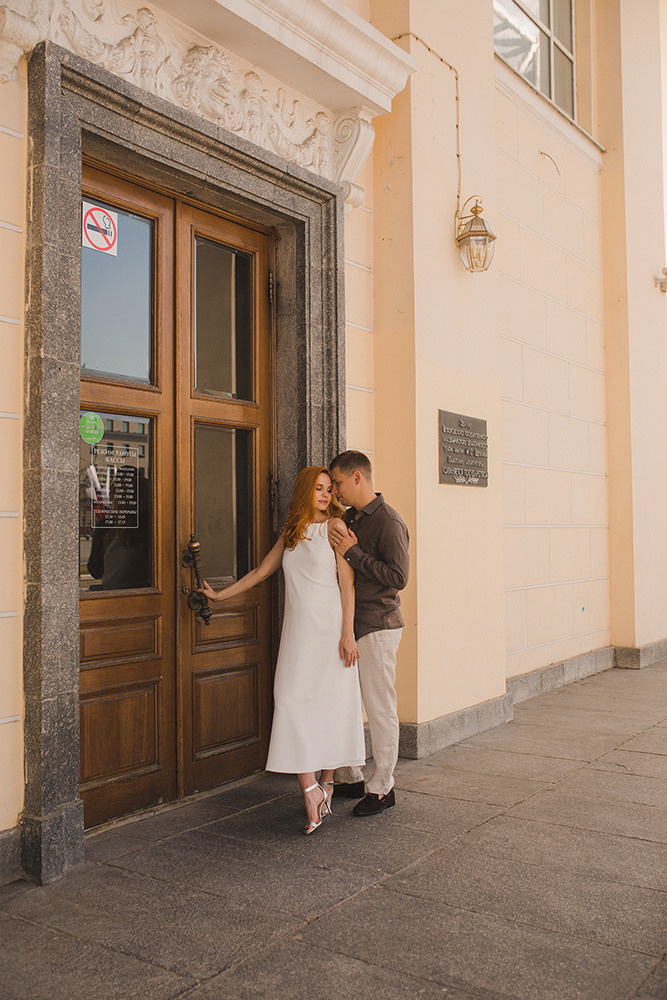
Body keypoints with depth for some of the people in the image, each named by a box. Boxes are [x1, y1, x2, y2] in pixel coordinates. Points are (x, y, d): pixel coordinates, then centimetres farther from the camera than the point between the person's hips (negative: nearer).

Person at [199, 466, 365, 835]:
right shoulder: (290, 534, 15)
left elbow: (347, 584, -5)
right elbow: (260, 572, 24)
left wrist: (347, 634, -11)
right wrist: (220, 594, 27)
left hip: (329, 627, -4)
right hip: (297, 628, 4)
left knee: (330, 703, 0)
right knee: (291, 702, -6)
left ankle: (327, 780, 15)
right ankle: (310, 789, -1)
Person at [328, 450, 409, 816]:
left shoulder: (389, 522, -12)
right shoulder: (348, 518, 13)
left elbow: (398, 576, -20)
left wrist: (352, 552, -18)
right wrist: (336, 538, 2)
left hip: (378, 626, -8)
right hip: (349, 624, 9)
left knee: (380, 708, 1)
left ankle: (382, 787, 14)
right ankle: (350, 778, 28)